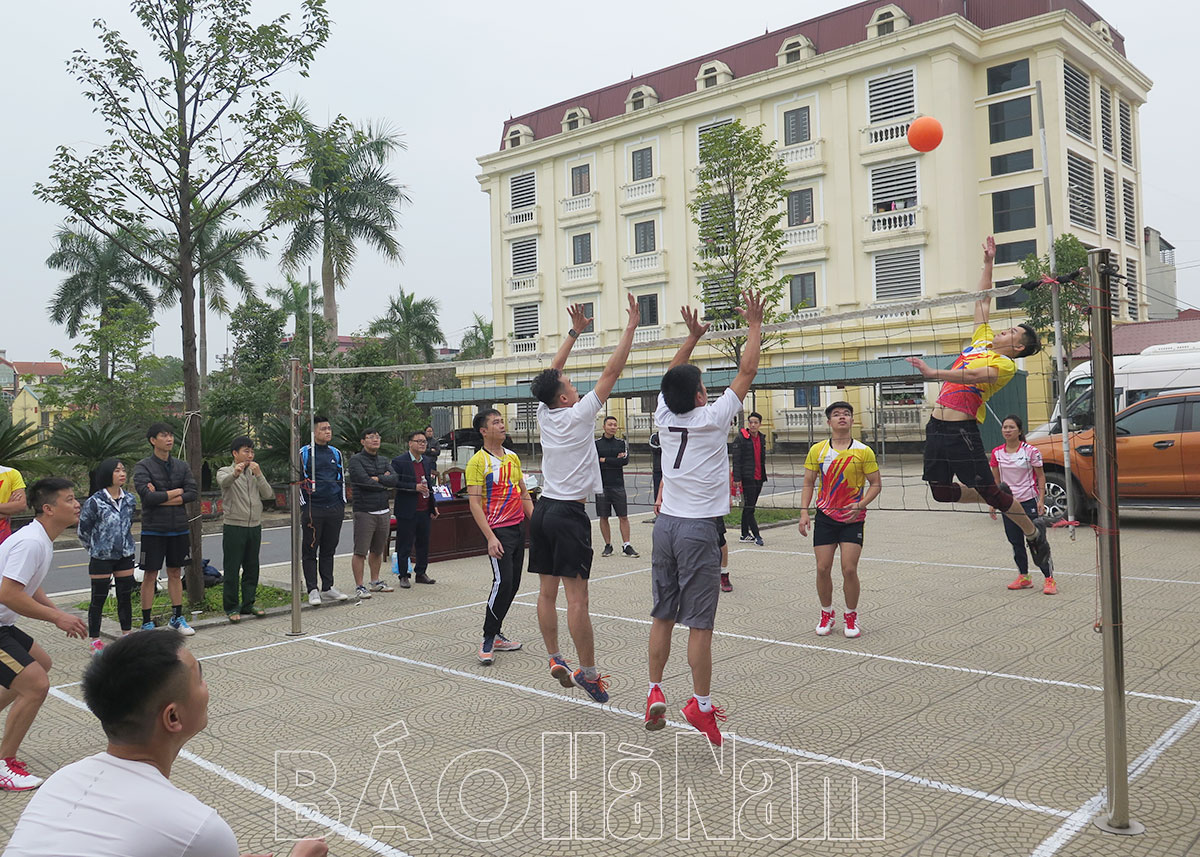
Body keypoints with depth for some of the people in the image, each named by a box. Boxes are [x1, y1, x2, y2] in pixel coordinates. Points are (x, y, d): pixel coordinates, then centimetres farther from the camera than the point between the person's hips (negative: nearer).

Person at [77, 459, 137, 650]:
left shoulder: (129, 500, 2)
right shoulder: (95, 502, -13)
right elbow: (82, 530, -3)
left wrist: (125, 541, 13)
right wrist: (95, 548, 5)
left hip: (125, 556, 5)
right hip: (101, 558, -5)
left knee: (126, 596, 11)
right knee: (98, 598, 4)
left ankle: (127, 634, 23)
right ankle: (95, 640, 13)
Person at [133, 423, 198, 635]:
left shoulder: (182, 466, 7)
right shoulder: (143, 466, -6)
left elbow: (193, 492, -5)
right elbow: (147, 496, -20)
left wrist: (161, 498, -13)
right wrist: (176, 492, -10)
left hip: (179, 529, 4)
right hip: (153, 530, -4)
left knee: (175, 573, 12)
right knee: (150, 575, 1)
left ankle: (177, 617, 21)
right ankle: (146, 622, 10)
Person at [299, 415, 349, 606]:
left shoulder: (336, 453, 13)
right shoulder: (304, 453, -2)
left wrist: (342, 503, 13)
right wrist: (303, 506, -7)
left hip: (334, 509, 5)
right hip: (313, 509, -5)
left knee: (329, 550, 11)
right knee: (311, 551, -1)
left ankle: (327, 588, 17)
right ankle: (313, 591, 3)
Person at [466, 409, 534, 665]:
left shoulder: (513, 457, 12)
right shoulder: (478, 462, -9)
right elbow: (474, 503, -13)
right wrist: (490, 537, -19)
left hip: (519, 527, 7)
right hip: (498, 530, -7)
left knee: (513, 584, 9)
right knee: (503, 582, -15)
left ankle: (496, 634, 21)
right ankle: (488, 639, -2)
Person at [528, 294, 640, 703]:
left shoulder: (544, 414, 5)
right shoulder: (578, 415, -10)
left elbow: (552, 372, 19)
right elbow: (612, 371, -10)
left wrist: (574, 332, 23)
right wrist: (631, 327, -4)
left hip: (543, 509, 8)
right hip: (569, 513, -7)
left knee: (547, 590, 8)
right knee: (576, 597, -6)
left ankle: (555, 659, 14)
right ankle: (588, 671, -2)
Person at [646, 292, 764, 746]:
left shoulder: (665, 417, 3)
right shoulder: (713, 418, -9)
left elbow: (671, 378, 23)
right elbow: (747, 370, 0)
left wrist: (693, 335, 30)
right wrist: (754, 325, 12)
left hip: (666, 523, 5)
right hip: (699, 528, -5)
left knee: (663, 616, 11)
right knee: (700, 623, -1)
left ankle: (655, 694, 16)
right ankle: (701, 704, 5)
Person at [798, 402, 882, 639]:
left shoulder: (864, 451, -3)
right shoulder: (817, 450, 1)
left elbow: (876, 484, 1)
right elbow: (808, 482, 6)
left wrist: (860, 505, -14)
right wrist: (804, 511, -4)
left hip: (852, 518, -1)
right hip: (825, 515, 2)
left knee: (849, 569, -5)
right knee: (823, 568, 1)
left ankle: (851, 617, 15)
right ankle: (826, 614, 22)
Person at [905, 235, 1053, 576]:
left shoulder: (1005, 364, -7)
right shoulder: (981, 340, 16)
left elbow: (972, 376, -27)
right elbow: (983, 302, 26)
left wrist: (933, 373, -38)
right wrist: (988, 263, 26)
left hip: (962, 430, -8)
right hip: (937, 425, 8)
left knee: (988, 490, -2)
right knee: (941, 492, 8)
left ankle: (1035, 533, 21)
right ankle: (998, 501, 33)